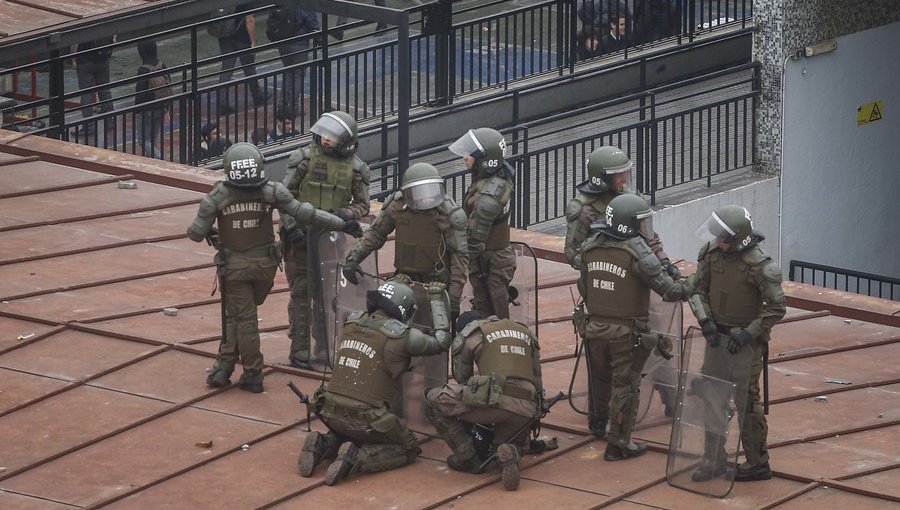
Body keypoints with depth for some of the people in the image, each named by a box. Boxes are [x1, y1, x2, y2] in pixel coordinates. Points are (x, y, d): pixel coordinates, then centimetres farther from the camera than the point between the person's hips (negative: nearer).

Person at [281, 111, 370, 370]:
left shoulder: (355, 167, 0)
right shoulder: (304, 158, -6)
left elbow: (362, 205, 5)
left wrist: (344, 213, -16)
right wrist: (291, 227, -16)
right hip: (302, 236, -2)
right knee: (301, 293, 0)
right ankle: (300, 350, 4)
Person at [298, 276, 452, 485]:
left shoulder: (352, 322, 4)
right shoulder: (401, 335, -12)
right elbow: (441, 342, 4)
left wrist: (393, 287, 35)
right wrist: (437, 301, 15)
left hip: (330, 412, 6)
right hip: (364, 418, -6)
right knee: (409, 449, 13)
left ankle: (324, 445, 5)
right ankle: (357, 458, -12)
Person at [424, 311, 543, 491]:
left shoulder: (466, 337, 17)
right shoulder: (525, 331, 30)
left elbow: (462, 378, 23)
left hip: (494, 400, -5)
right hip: (526, 411, 5)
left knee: (434, 400, 13)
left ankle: (467, 457, 11)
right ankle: (511, 453, -4)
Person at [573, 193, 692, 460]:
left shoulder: (590, 247, -1)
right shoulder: (637, 253, -20)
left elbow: (583, 287, 9)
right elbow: (667, 289, -21)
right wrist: (689, 288, -2)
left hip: (594, 327, 6)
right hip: (626, 332, -6)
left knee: (600, 378, 26)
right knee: (625, 386, 5)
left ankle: (598, 423, 47)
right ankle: (618, 443, 9)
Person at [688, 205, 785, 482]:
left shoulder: (759, 265, -21)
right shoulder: (710, 252, -5)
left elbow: (776, 309, -15)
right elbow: (698, 290, 3)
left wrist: (749, 334, -22)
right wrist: (705, 320, -11)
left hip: (745, 341, -6)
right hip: (717, 335, 6)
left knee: (747, 401, 1)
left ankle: (757, 463, 13)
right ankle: (713, 459, 21)